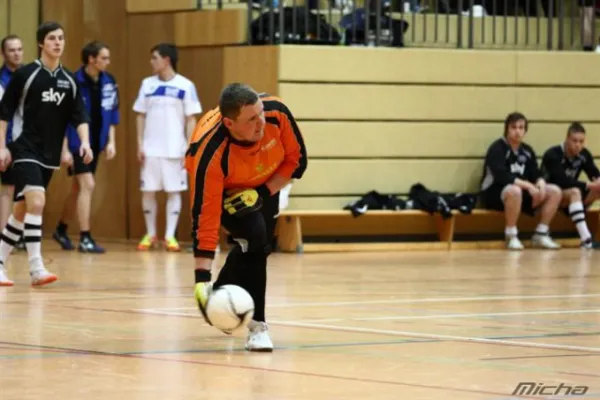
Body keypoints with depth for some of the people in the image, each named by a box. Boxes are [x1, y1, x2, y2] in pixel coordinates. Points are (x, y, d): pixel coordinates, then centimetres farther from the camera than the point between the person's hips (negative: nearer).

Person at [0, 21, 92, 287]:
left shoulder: (69, 80, 7)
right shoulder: (25, 75, -7)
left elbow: (79, 116, 6)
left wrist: (84, 142, -10)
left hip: (50, 155, 6)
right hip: (25, 151, -6)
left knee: (22, 211, 12)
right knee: (36, 202, -22)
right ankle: (36, 268, -23)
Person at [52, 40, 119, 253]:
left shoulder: (109, 82, 1)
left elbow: (112, 113, 11)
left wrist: (110, 141, 5)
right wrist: (64, 148, -15)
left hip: (95, 143, 6)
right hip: (76, 142, -6)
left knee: (79, 188, 15)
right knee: (87, 184, -14)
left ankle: (61, 229, 33)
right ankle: (85, 239, -10)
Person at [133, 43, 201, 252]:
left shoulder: (185, 86, -3)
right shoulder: (147, 84, 6)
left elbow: (191, 119, -2)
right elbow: (141, 116, 10)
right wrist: (139, 144, 2)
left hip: (175, 149, -3)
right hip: (151, 148, 3)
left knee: (174, 191, 1)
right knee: (148, 191, 4)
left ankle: (170, 236, 5)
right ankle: (150, 235, 15)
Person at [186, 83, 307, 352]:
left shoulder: (276, 113, -35)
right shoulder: (210, 155, -43)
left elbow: (296, 160, -17)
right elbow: (205, 218, -42)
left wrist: (263, 193, -28)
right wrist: (202, 277, -45)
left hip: (265, 183, 5)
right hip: (223, 190, -5)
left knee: (261, 247, 6)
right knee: (254, 236, -26)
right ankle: (256, 325, -17)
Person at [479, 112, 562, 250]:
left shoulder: (527, 150, 10)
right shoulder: (497, 149, -13)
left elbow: (535, 174, 7)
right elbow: (501, 176, -25)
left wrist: (541, 183, -18)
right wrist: (528, 185, -30)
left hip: (522, 189, 8)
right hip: (494, 193, -8)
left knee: (555, 191, -7)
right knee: (514, 191, -42)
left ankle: (541, 234, -3)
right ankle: (511, 237, -28)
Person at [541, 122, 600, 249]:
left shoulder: (584, 155, -2)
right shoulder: (553, 155, -21)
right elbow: (562, 181, -31)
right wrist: (588, 185, -33)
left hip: (570, 194, 6)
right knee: (574, 192, -36)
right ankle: (586, 239, -46)